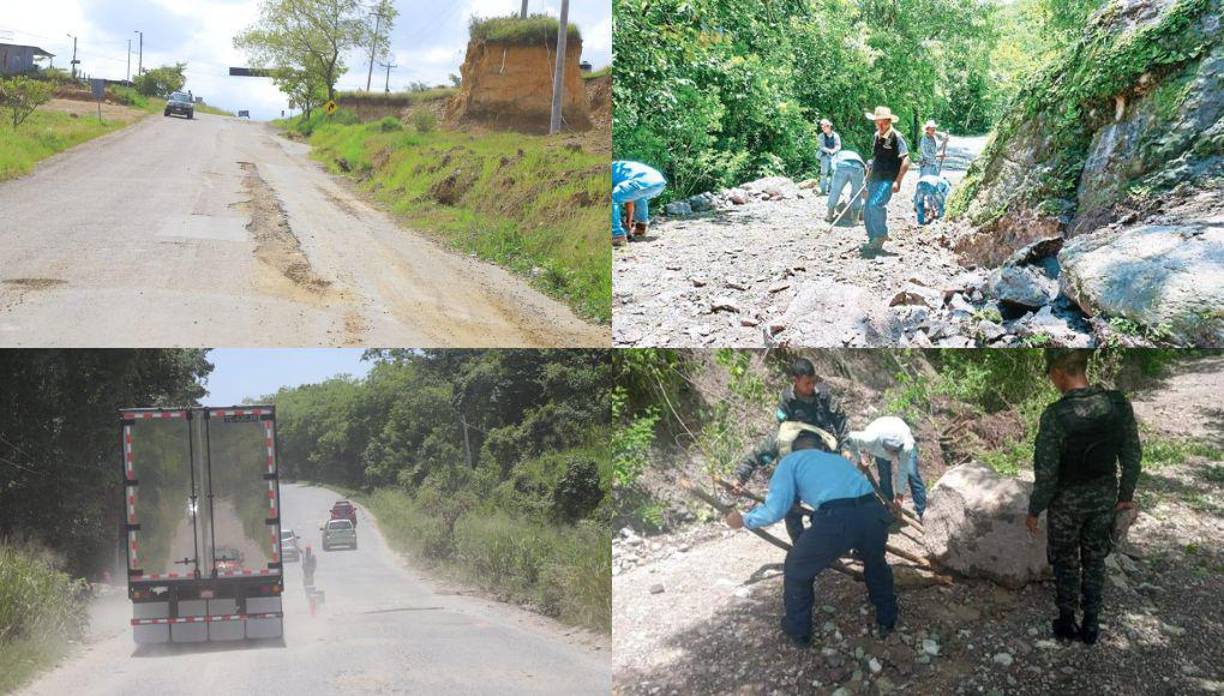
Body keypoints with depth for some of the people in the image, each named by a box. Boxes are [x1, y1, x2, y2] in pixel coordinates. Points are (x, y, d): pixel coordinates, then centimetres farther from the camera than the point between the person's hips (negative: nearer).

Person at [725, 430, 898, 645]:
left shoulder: (791, 460, 21)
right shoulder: (839, 458, 36)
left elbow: (774, 510, 9)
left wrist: (744, 520, 26)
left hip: (836, 519, -5)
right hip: (873, 513, 5)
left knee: (797, 570, 24)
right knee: (875, 564, 38)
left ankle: (798, 632, 35)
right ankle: (886, 621, 51)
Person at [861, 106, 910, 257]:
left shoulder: (896, 137, -8)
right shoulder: (876, 137, 15)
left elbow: (905, 161, -14)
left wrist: (897, 181, -21)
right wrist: (867, 181, 24)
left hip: (888, 180, -8)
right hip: (874, 180, 8)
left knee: (876, 204, -28)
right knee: (867, 213, 7)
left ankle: (882, 235, -13)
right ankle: (873, 242, 19)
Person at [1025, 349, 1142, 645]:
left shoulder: (1054, 416, -32)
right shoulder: (1119, 404, -18)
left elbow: (1046, 475, -24)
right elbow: (1132, 456, -6)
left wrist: (1033, 511, -6)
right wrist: (1126, 495, 11)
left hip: (1067, 501, -3)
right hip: (1103, 496, 4)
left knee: (1065, 563, 19)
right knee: (1094, 560, 23)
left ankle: (1067, 624, 36)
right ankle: (1091, 625, 35)